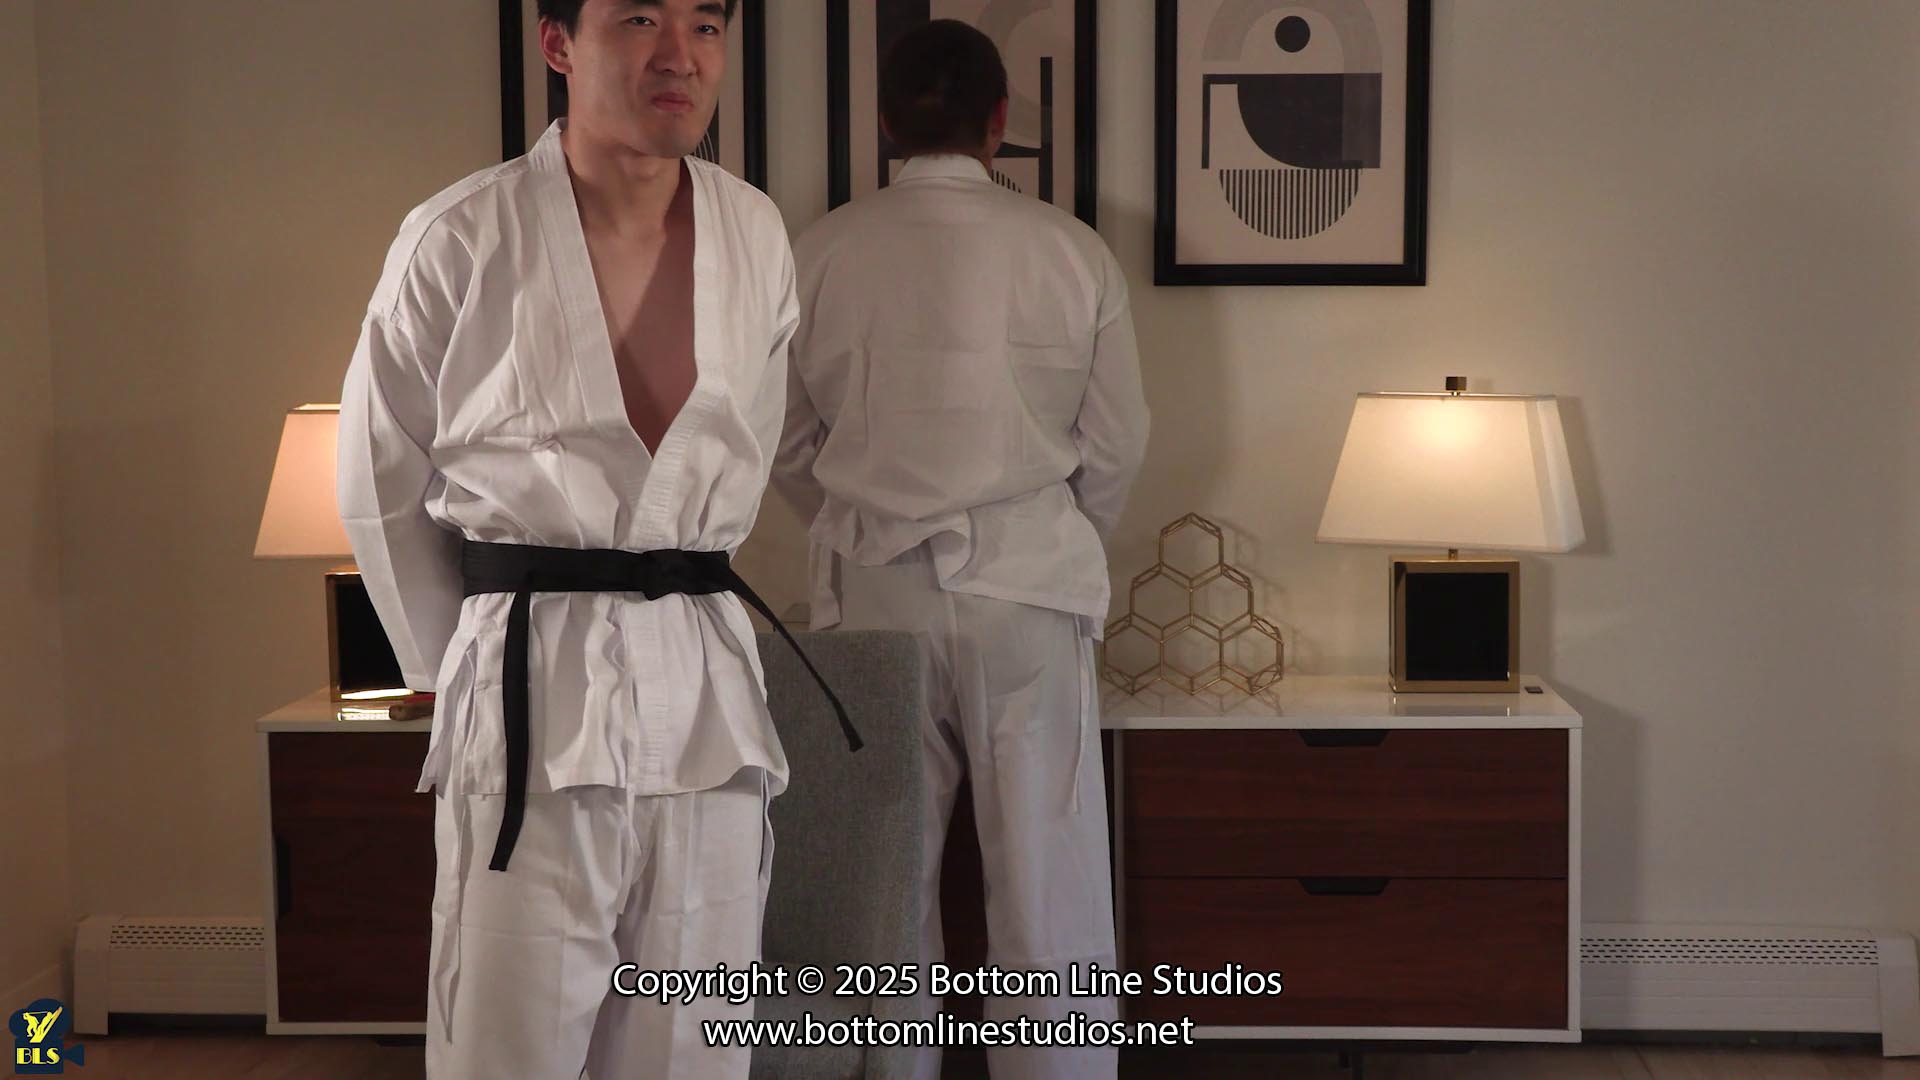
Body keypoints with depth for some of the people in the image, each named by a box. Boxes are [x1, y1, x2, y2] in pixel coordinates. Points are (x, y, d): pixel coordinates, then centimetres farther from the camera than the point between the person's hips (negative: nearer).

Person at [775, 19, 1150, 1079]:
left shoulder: (820, 254, -3)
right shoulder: (1071, 252, -5)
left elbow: (788, 445, 5)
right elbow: (1117, 445, 2)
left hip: (873, 587, 1)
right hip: (1026, 583, -1)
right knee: (1043, 868, 6)